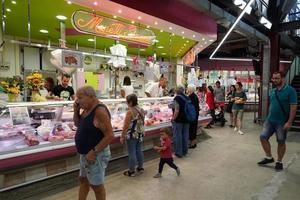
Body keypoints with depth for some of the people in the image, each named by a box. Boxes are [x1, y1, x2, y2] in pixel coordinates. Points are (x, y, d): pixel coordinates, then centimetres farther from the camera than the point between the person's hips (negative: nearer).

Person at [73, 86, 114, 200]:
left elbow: (110, 136, -27)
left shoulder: (100, 110, -25)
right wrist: (76, 110, -1)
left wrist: (93, 152, -25)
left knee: (96, 185, 10)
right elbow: (77, 124, 17)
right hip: (85, 153, 9)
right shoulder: (87, 109, 3)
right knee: (83, 180, 23)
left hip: (96, 154, -9)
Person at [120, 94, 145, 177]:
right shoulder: (141, 110, 3)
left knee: (132, 153, 4)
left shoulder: (130, 112, -18)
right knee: (139, 151, 18)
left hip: (132, 135, -7)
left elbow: (126, 126, -17)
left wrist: (122, 136, -9)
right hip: (140, 134, 7)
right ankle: (140, 168, 31)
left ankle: (131, 171, 16)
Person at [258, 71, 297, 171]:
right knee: (263, 137, 3)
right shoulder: (273, 91, 8)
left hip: (282, 122, -6)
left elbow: (293, 107, -15)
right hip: (270, 120, 6)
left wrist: (289, 122, -19)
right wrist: (268, 118, 15)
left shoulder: (290, 90, -12)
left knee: (281, 142, 7)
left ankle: (279, 162, 23)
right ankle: (269, 157, 20)